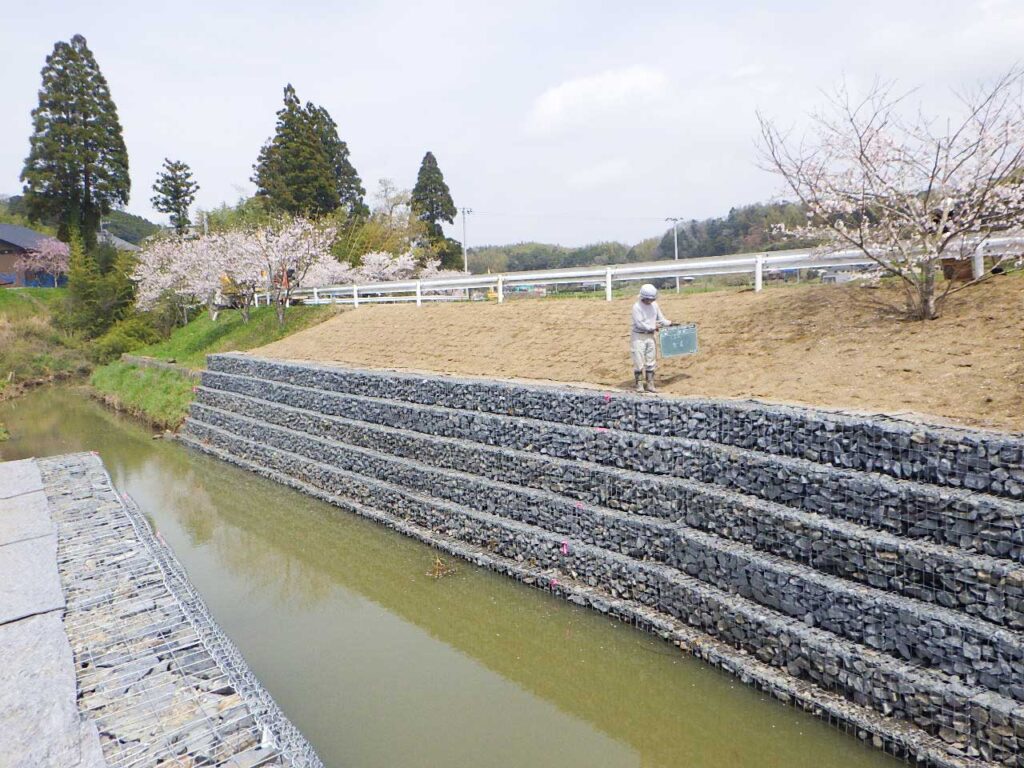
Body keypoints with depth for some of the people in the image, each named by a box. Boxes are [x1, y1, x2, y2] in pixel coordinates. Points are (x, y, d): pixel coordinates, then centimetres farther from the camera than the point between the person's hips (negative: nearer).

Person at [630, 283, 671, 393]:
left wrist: (670, 323, -4)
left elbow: (660, 318, 11)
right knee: (639, 361, -3)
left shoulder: (654, 305, 5)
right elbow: (639, 324, -19)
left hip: (650, 336, 6)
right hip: (638, 336, -6)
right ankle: (639, 384, 7)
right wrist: (653, 327, -12)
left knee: (651, 362, 9)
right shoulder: (637, 307, -14)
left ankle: (650, 384, 17)